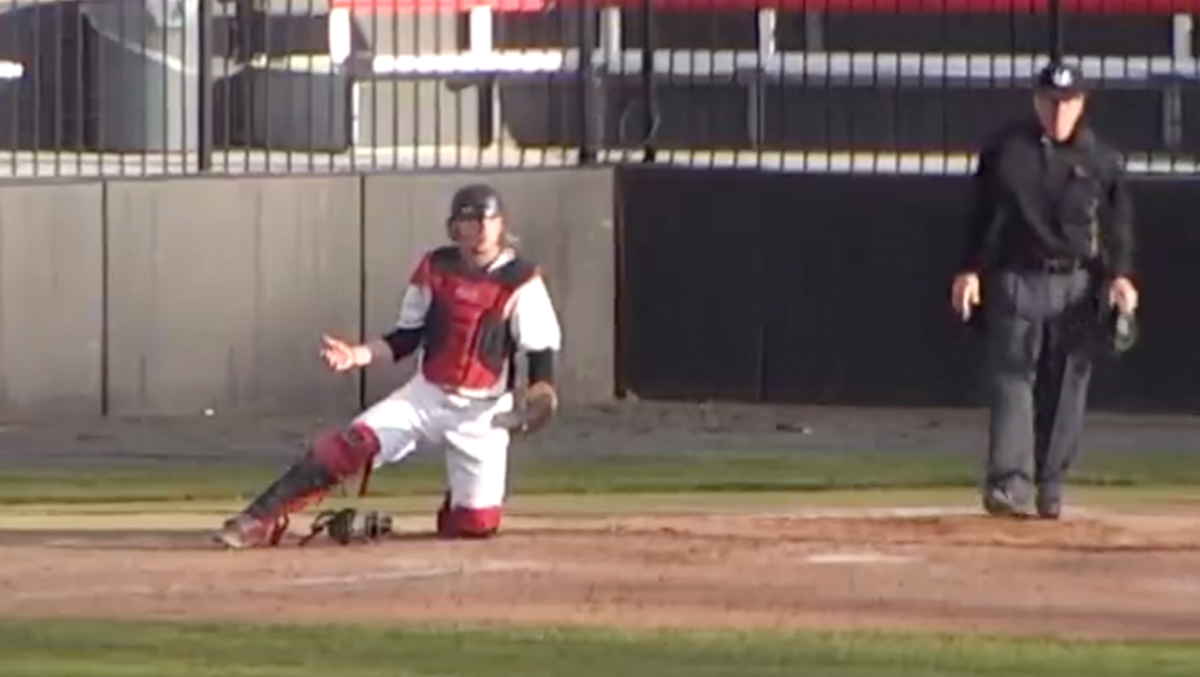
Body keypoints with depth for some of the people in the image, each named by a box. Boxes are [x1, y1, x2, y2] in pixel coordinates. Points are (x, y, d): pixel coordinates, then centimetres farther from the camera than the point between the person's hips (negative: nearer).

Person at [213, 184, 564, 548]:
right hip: (427, 394, 1)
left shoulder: (521, 281, -10)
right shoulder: (435, 268, -1)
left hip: (482, 410, -1)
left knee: (475, 524, -6)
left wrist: (541, 390, -28)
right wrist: (362, 354, -10)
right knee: (349, 444, -22)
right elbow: (407, 337, 6)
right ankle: (260, 520, -22)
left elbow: (541, 348, -7)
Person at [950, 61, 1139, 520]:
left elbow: (1119, 225, 5)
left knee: (1066, 388, 3)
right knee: (1010, 379, -10)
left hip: (1077, 286, 1)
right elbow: (981, 216, 7)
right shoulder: (1004, 150, 4)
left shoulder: (1101, 159, 5)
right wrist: (970, 270, -1)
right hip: (1015, 280, -1)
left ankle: (1051, 484, 13)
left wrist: (1119, 276, -9)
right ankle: (1007, 482, -15)